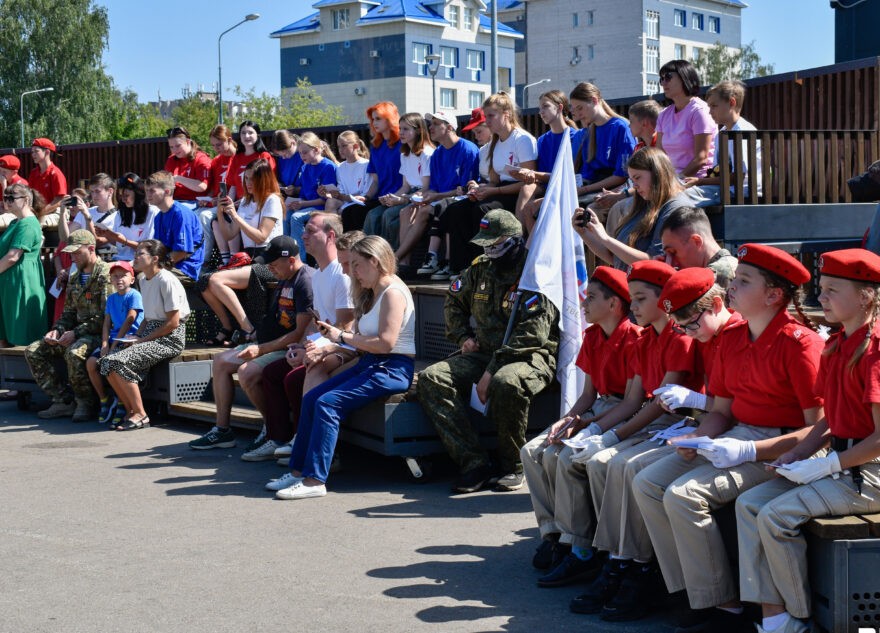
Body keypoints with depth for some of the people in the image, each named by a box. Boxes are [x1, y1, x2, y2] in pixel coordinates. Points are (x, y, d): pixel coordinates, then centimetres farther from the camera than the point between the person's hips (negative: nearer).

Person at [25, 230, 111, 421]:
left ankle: (86, 403, -16)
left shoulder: (105, 274, -12)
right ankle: (63, 401, -5)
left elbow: (106, 316, -18)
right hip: (77, 332, 9)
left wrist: (76, 332, -20)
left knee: (73, 353, -38)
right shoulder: (74, 278, 17)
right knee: (33, 351, -3)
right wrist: (57, 330, -1)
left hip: (99, 333, -9)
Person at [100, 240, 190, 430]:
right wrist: (136, 337, 2)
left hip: (171, 338, -9)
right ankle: (129, 409, 2)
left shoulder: (167, 280, -14)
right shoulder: (143, 280, 15)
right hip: (150, 334, 9)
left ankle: (140, 415, -13)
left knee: (119, 361, -24)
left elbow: (173, 322, -16)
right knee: (107, 361, -9)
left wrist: (143, 340, -13)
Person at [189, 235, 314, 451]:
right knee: (220, 363, 8)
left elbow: (300, 333, -25)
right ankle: (222, 430, 8)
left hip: (288, 349, -11)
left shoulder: (305, 282, -20)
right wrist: (257, 335, 9)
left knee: (247, 372, -29)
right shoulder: (285, 279, 13)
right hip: (268, 344, 11)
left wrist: (261, 349, -23)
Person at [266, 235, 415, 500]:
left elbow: (386, 342, -21)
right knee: (310, 398, -2)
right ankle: (299, 471, -1)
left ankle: (315, 480, -23)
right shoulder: (372, 294, 21)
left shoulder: (392, 292, -11)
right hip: (369, 364, 10)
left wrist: (344, 337, -13)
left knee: (327, 403, -23)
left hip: (392, 369, -10)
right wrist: (334, 335, 3)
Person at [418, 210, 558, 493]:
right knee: (431, 378, -16)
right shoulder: (481, 269, 11)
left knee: (506, 383, -41)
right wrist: (463, 337, 14)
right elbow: (453, 301, 31)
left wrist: (492, 371, -26)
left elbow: (533, 334, -22)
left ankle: (512, 466, -18)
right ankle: (473, 462, -23)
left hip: (531, 356, -7)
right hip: (484, 352, 7)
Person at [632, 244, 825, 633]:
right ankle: (692, 593, -2)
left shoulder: (800, 343, -15)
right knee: (647, 484, -4)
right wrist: (696, 439, -5)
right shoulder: (731, 338, 10)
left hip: (779, 449, -9)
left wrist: (748, 451, -24)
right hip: (735, 438, 9)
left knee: (684, 493, -24)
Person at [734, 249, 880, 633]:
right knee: (750, 504, -1)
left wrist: (826, 465, -18)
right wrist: (798, 455, 3)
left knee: (777, 515, -19)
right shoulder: (835, 346, 12)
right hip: (838, 462, 10)